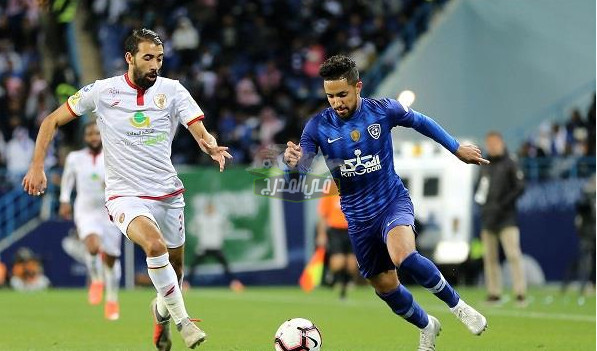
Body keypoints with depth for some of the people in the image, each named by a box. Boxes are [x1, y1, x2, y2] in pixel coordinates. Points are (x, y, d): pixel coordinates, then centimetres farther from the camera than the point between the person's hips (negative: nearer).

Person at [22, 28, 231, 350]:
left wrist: (211, 146, -35)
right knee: (155, 245, -31)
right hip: (126, 196, -4)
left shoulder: (172, 90, -2)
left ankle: (162, 310, 48)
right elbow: (52, 121, 3)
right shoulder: (101, 91, -6)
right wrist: (37, 166, -5)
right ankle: (182, 320, -17)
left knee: (174, 265, 15)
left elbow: (201, 132, -11)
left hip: (168, 194, 4)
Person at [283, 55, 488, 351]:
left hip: (393, 201, -3)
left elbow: (421, 122, 8)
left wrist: (457, 149, 15)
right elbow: (302, 165, -15)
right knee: (385, 287, 9)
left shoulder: (383, 110, -10)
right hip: (357, 215, 3)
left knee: (403, 256, -33)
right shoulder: (319, 126, -10)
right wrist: (292, 160, -39)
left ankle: (456, 304, -10)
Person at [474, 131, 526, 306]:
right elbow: (479, 188, 25)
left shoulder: (509, 164, 0)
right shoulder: (485, 166, 16)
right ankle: (494, 293, 10)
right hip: (487, 219, 6)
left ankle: (520, 293, -16)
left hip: (506, 218, -6)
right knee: (490, 257, 5)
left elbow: (520, 187, -7)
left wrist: (502, 204, -13)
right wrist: (479, 197, 3)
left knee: (513, 255, -14)